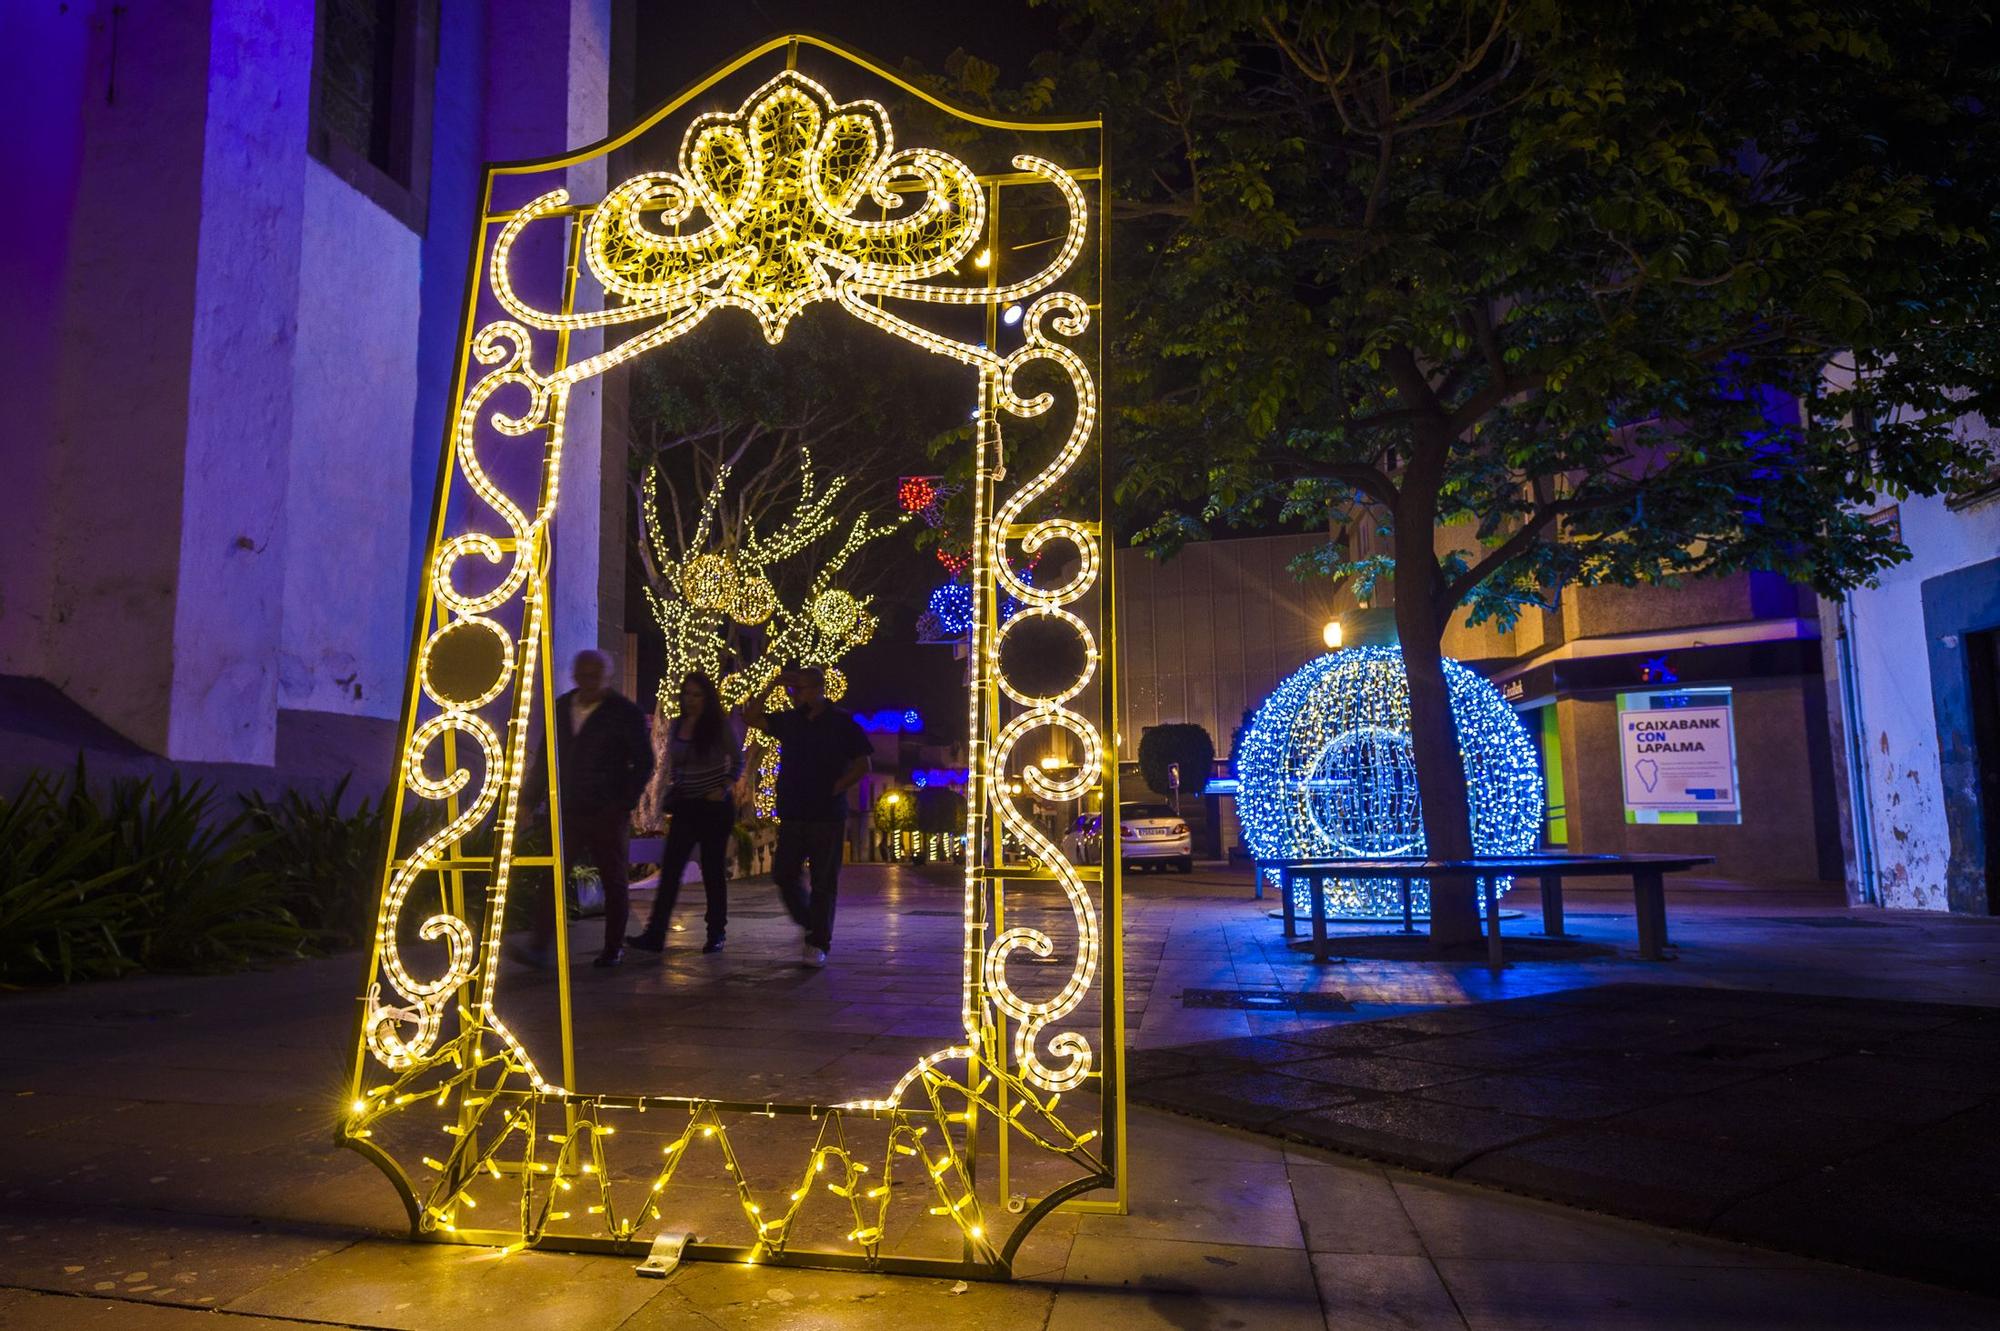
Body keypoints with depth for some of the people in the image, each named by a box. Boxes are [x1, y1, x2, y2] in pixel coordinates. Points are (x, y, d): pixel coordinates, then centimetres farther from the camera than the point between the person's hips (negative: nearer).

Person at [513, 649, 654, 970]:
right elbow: (545, 757, 16)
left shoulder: (626, 713, -4)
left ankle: (614, 948, 18)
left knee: (615, 882, 6)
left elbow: (644, 763, -3)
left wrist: (625, 803, -11)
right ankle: (541, 947, -6)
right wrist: (532, 798, 8)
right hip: (566, 810, 4)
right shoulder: (561, 707, 10)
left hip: (607, 814, -4)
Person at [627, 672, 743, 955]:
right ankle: (655, 935, -5)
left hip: (714, 807, -4)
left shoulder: (719, 725, -6)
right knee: (670, 870, -4)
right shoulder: (677, 725, 6)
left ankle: (716, 934, 15)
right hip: (685, 807, 4)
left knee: (713, 871, 4)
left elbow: (737, 761, 1)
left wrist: (723, 788, -10)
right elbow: (671, 765, 17)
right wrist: (671, 794, 6)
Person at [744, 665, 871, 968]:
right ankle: (809, 923, 27)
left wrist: (837, 787, -10)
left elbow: (862, 764, -2)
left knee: (824, 882, 1)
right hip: (792, 814, 5)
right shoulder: (789, 720, 9)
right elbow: (751, 716, 6)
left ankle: (818, 944, 9)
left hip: (828, 816, -5)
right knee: (783, 875, 6)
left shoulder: (841, 723, -3)